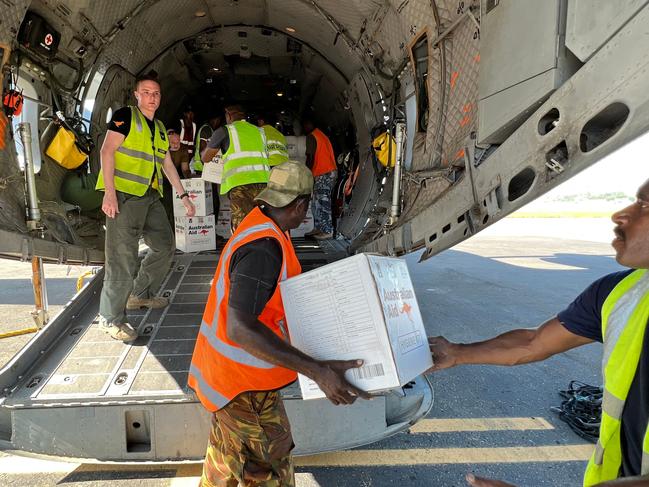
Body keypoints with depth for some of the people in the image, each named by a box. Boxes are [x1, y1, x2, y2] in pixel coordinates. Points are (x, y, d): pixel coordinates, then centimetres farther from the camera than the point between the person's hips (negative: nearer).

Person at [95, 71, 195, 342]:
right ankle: (111, 318, 2)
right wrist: (109, 192, -20)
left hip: (150, 197, 8)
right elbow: (107, 151, -10)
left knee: (164, 245, 13)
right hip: (124, 196, -8)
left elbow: (167, 164, 24)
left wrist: (184, 197, 20)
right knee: (123, 257, -10)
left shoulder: (159, 129, 21)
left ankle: (140, 294, 29)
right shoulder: (125, 116, -1)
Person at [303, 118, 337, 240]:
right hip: (331, 171, 10)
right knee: (317, 203, 15)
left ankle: (328, 231, -6)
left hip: (323, 174, -10)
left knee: (323, 203, -7)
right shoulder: (322, 135, 22)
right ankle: (318, 228, 19)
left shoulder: (311, 137, -7)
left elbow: (310, 157, -13)